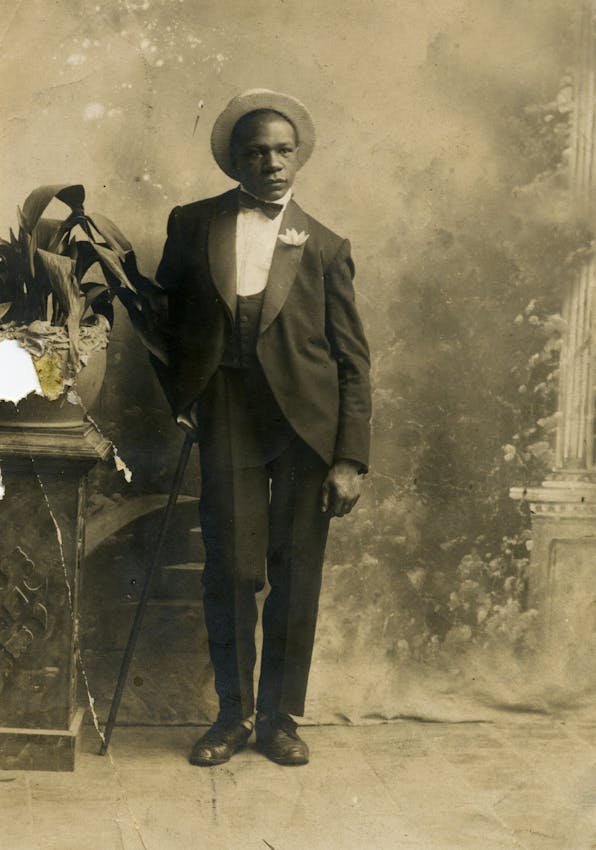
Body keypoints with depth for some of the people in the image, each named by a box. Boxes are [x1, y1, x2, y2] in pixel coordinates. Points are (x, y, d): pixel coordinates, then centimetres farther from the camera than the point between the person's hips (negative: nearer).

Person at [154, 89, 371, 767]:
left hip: (308, 419, 0)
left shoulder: (323, 247, 7)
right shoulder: (192, 225, 10)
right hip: (226, 416, 0)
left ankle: (280, 716, 21)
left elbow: (353, 361, 4)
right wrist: (176, 396, 3)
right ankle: (234, 712, 20)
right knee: (231, 569, 1)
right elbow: (165, 317, 18)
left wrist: (350, 460, -4)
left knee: (296, 574, 4)